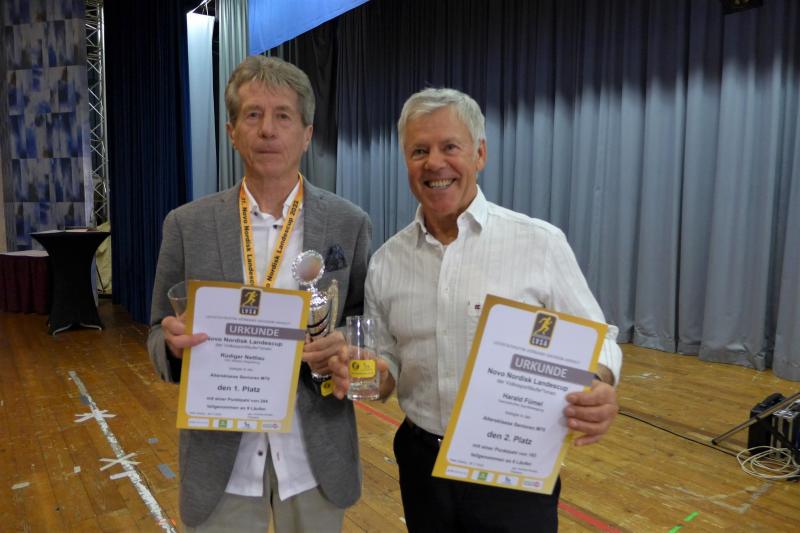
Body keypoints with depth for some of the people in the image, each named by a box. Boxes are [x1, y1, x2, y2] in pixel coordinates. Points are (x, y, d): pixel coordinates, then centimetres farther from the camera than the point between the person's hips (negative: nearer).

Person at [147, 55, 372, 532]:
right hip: (219, 455, 0)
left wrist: (342, 351, -19)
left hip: (316, 454, 0)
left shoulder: (350, 224, -5)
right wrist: (175, 342, -20)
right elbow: (159, 335, 3)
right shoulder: (187, 225, -3)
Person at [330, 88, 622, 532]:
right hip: (421, 463, 3)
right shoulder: (386, 261, -1)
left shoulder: (542, 244, -12)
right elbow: (388, 360, 7)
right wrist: (369, 375, -13)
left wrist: (600, 387, -25)